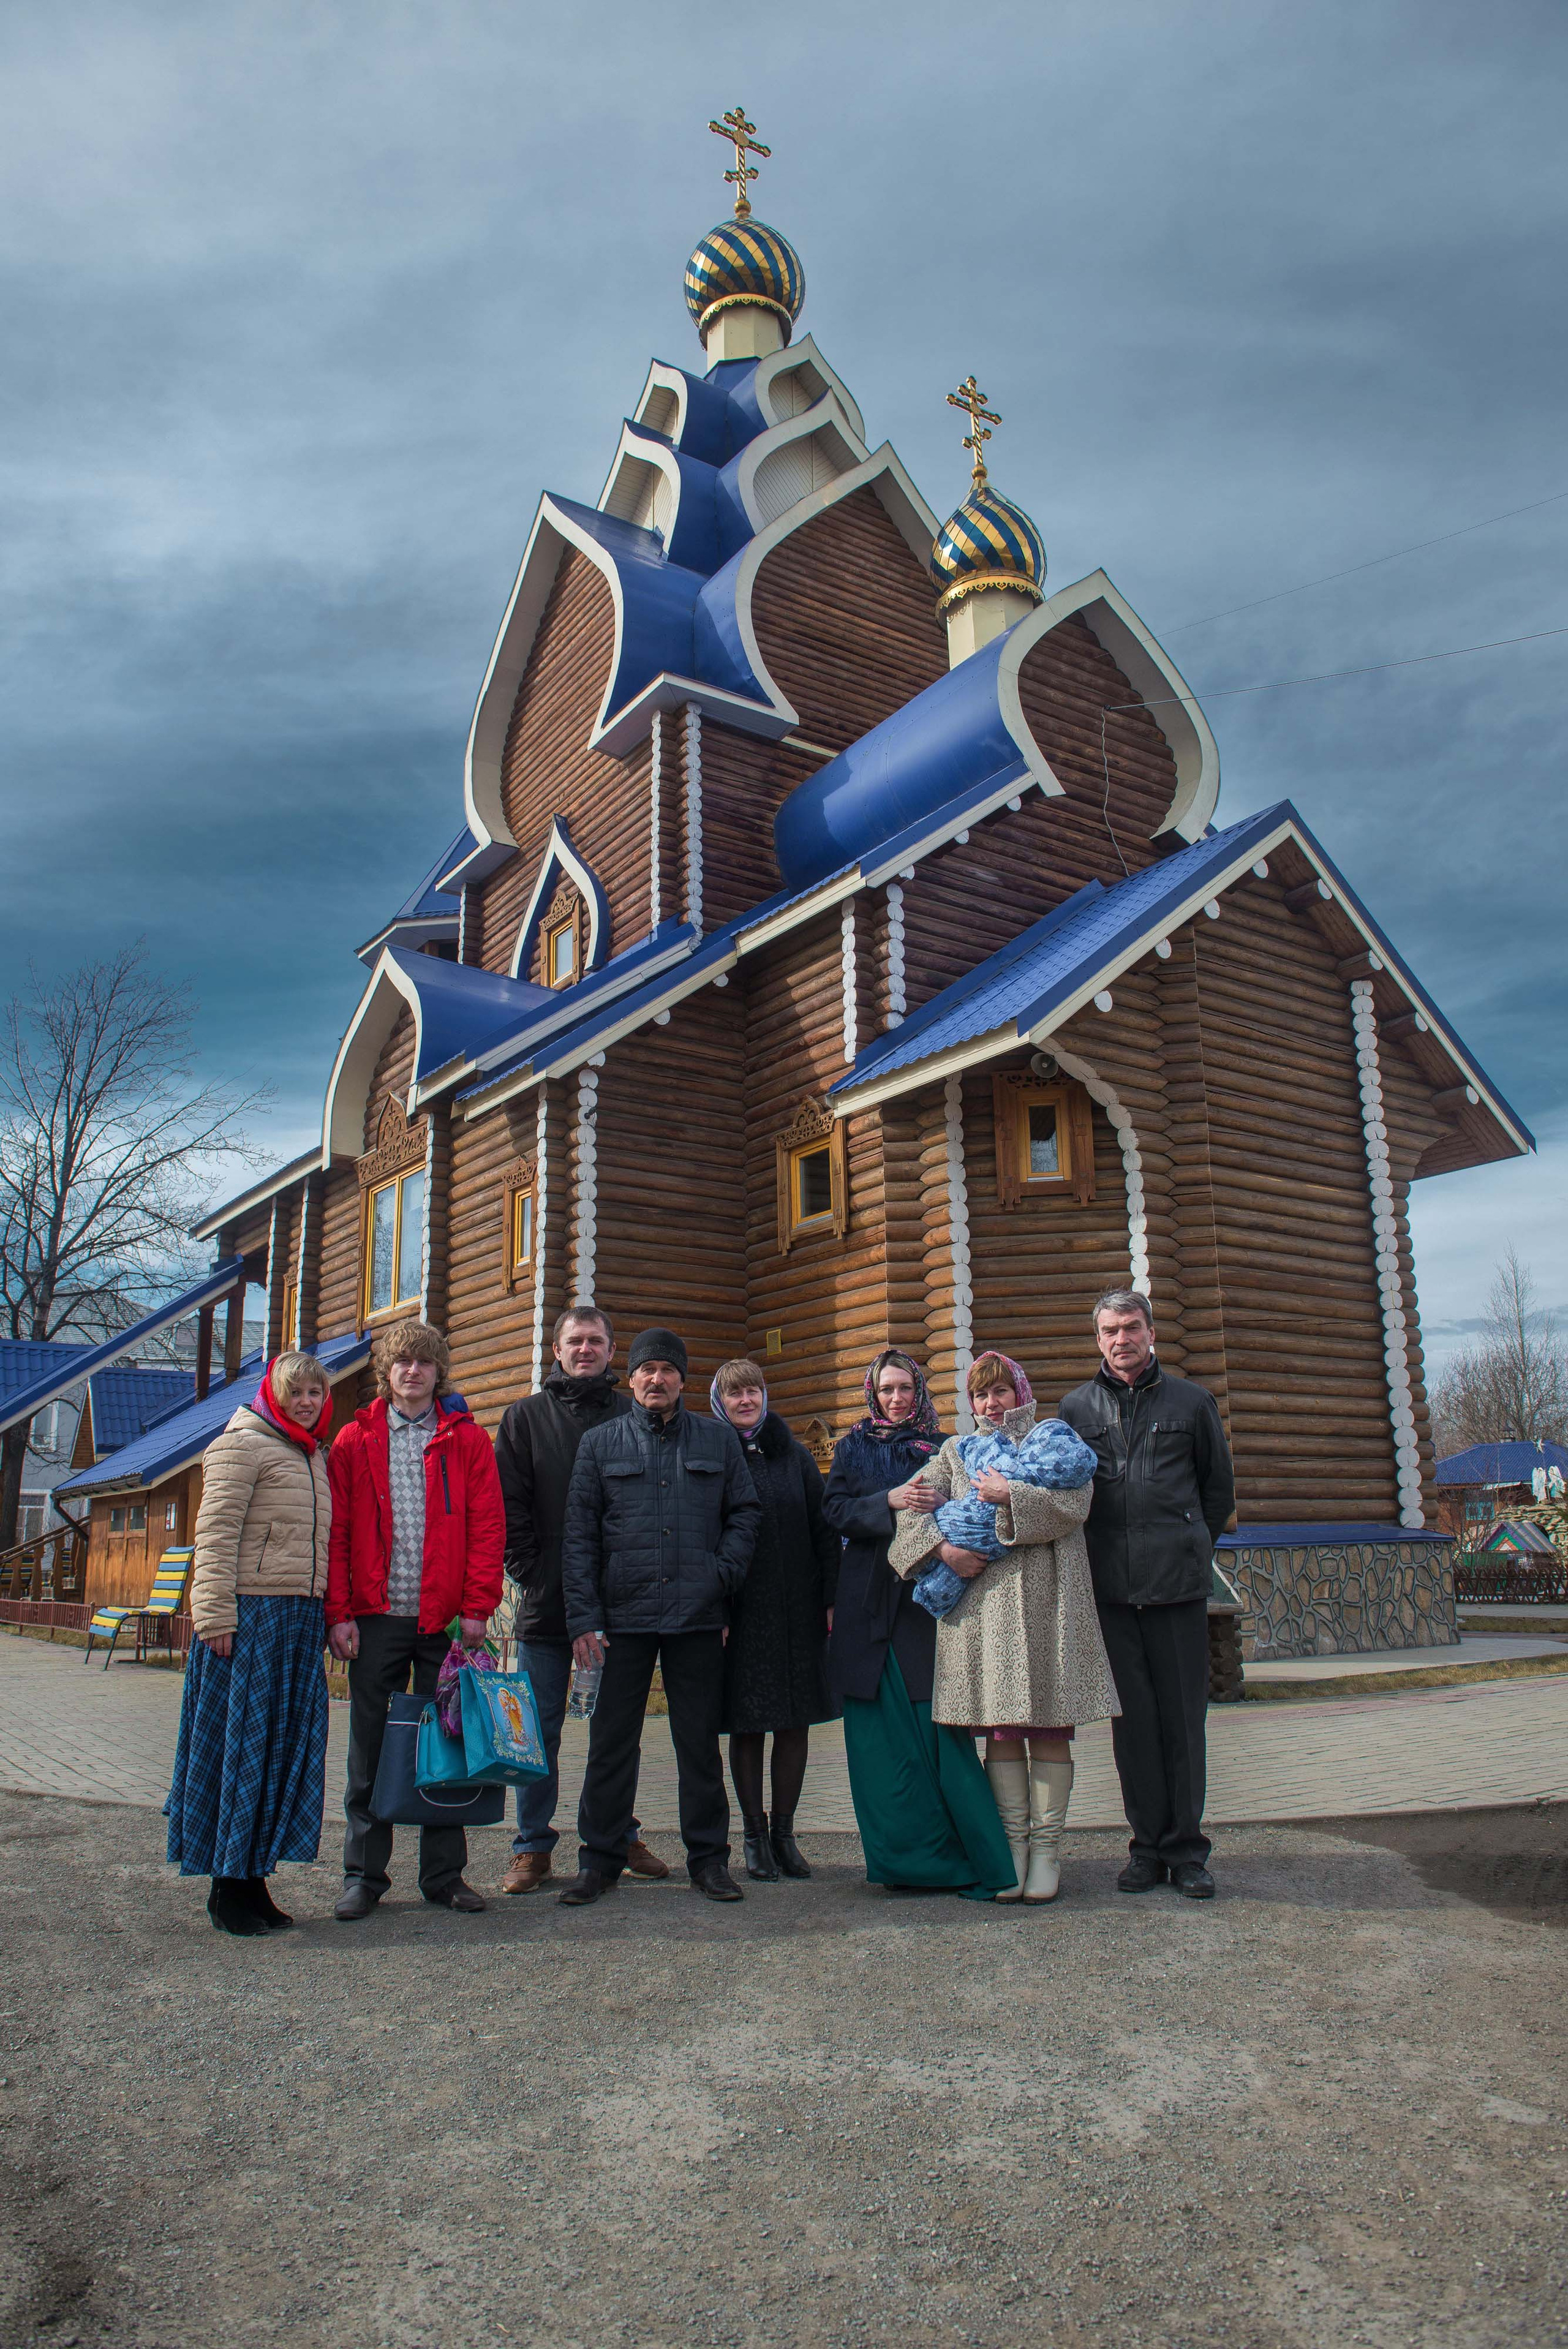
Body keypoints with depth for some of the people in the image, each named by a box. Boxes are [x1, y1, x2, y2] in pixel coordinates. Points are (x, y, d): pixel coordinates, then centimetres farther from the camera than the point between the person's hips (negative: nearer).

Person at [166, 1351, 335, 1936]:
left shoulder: (315, 1456, 18)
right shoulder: (242, 1445, -5)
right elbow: (216, 1535, -12)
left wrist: (327, 1616, 16)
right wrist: (216, 1616, -18)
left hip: (300, 1619, 7)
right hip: (248, 1615, -7)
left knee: (285, 1745, 8)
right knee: (240, 1745, -1)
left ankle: (252, 1876, 18)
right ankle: (229, 1888, 10)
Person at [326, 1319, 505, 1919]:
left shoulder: (468, 1440, 6)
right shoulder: (356, 1440, 8)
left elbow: (488, 1528, 1)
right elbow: (337, 1532, 4)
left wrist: (476, 1607, -7)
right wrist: (338, 1612, -4)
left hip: (446, 1620, 0)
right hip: (377, 1619, 0)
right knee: (369, 1748, 6)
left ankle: (444, 1874, 19)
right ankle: (363, 1875, 19)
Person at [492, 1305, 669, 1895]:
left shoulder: (633, 1417, 6)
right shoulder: (527, 1417, 6)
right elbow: (508, 1503, 2)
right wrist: (526, 1570, -7)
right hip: (546, 1601, 0)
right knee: (539, 1727, 5)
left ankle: (621, 1837, 23)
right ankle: (533, 1847, 16)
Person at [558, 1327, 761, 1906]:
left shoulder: (719, 1441, 9)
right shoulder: (600, 1443, 6)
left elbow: (746, 1512, 10)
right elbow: (579, 1534, 2)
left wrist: (722, 1575, -6)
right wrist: (584, 1617, -5)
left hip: (698, 1618, 1)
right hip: (623, 1618, 0)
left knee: (700, 1741, 8)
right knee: (612, 1742, 6)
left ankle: (708, 1857, 19)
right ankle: (600, 1858, 19)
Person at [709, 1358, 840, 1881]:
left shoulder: (795, 1457, 8)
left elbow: (824, 1530, 8)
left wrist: (832, 1598, 0)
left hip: (798, 1610, 3)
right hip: (739, 1614, -3)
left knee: (795, 1723, 6)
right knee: (747, 1727, 4)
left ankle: (784, 1833, 19)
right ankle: (755, 1837, 16)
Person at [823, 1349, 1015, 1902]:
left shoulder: (940, 1448, 11)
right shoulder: (853, 1448, 13)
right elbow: (836, 1510, 1)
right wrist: (890, 1502, -15)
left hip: (928, 1600, -1)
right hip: (869, 1603, 1)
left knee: (941, 1726, -6)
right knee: (884, 1736, 1)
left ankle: (982, 1860, 0)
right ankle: (903, 1856, 10)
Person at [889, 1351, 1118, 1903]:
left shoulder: (1057, 1440, 11)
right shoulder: (957, 1451, 18)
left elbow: (1075, 1505, -5)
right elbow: (913, 1508, 8)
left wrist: (1011, 1496, -12)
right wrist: (943, 1548, -8)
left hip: (1046, 1600, -2)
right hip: (981, 1600, 2)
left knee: (1049, 1724, -1)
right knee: (1000, 1726, 2)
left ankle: (1047, 1847, 7)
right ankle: (1013, 1844, 10)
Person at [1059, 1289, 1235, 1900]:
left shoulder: (1192, 1401, 8)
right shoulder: (1076, 1407, 9)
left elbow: (1220, 1487, 17)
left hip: (1179, 1581, -1)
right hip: (1109, 1585, 1)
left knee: (1182, 1715, 3)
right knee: (1132, 1716, 5)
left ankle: (1186, 1848, 13)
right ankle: (1148, 1844, 16)